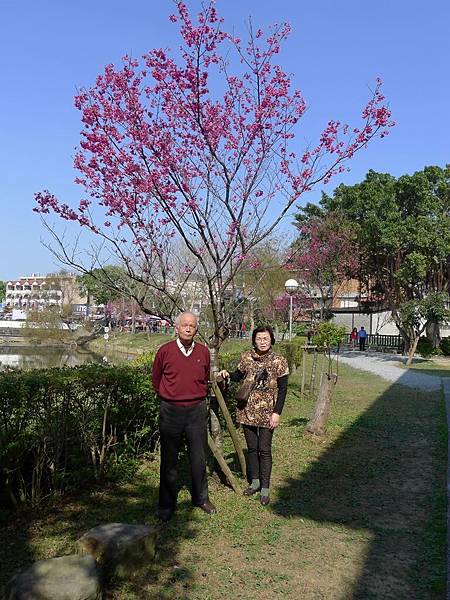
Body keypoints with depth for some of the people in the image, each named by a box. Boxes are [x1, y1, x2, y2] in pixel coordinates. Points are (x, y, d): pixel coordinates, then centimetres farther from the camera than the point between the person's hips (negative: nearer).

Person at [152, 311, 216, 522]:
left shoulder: (203, 352, 1)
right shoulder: (165, 351, -6)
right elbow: (156, 379, 9)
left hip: (197, 411, 2)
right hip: (171, 411, -2)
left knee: (199, 458, 10)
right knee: (169, 459, 8)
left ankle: (201, 498, 29)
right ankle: (166, 505, 22)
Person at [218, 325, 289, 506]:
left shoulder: (279, 361, -8)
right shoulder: (246, 357, -1)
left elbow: (282, 389, -6)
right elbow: (239, 375, 15)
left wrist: (277, 412, -11)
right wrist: (228, 375, -6)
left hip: (267, 412, -3)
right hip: (248, 410, 3)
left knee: (264, 450, 3)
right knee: (251, 448, 14)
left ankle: (265, 489, 16)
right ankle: (255, 482, 32)